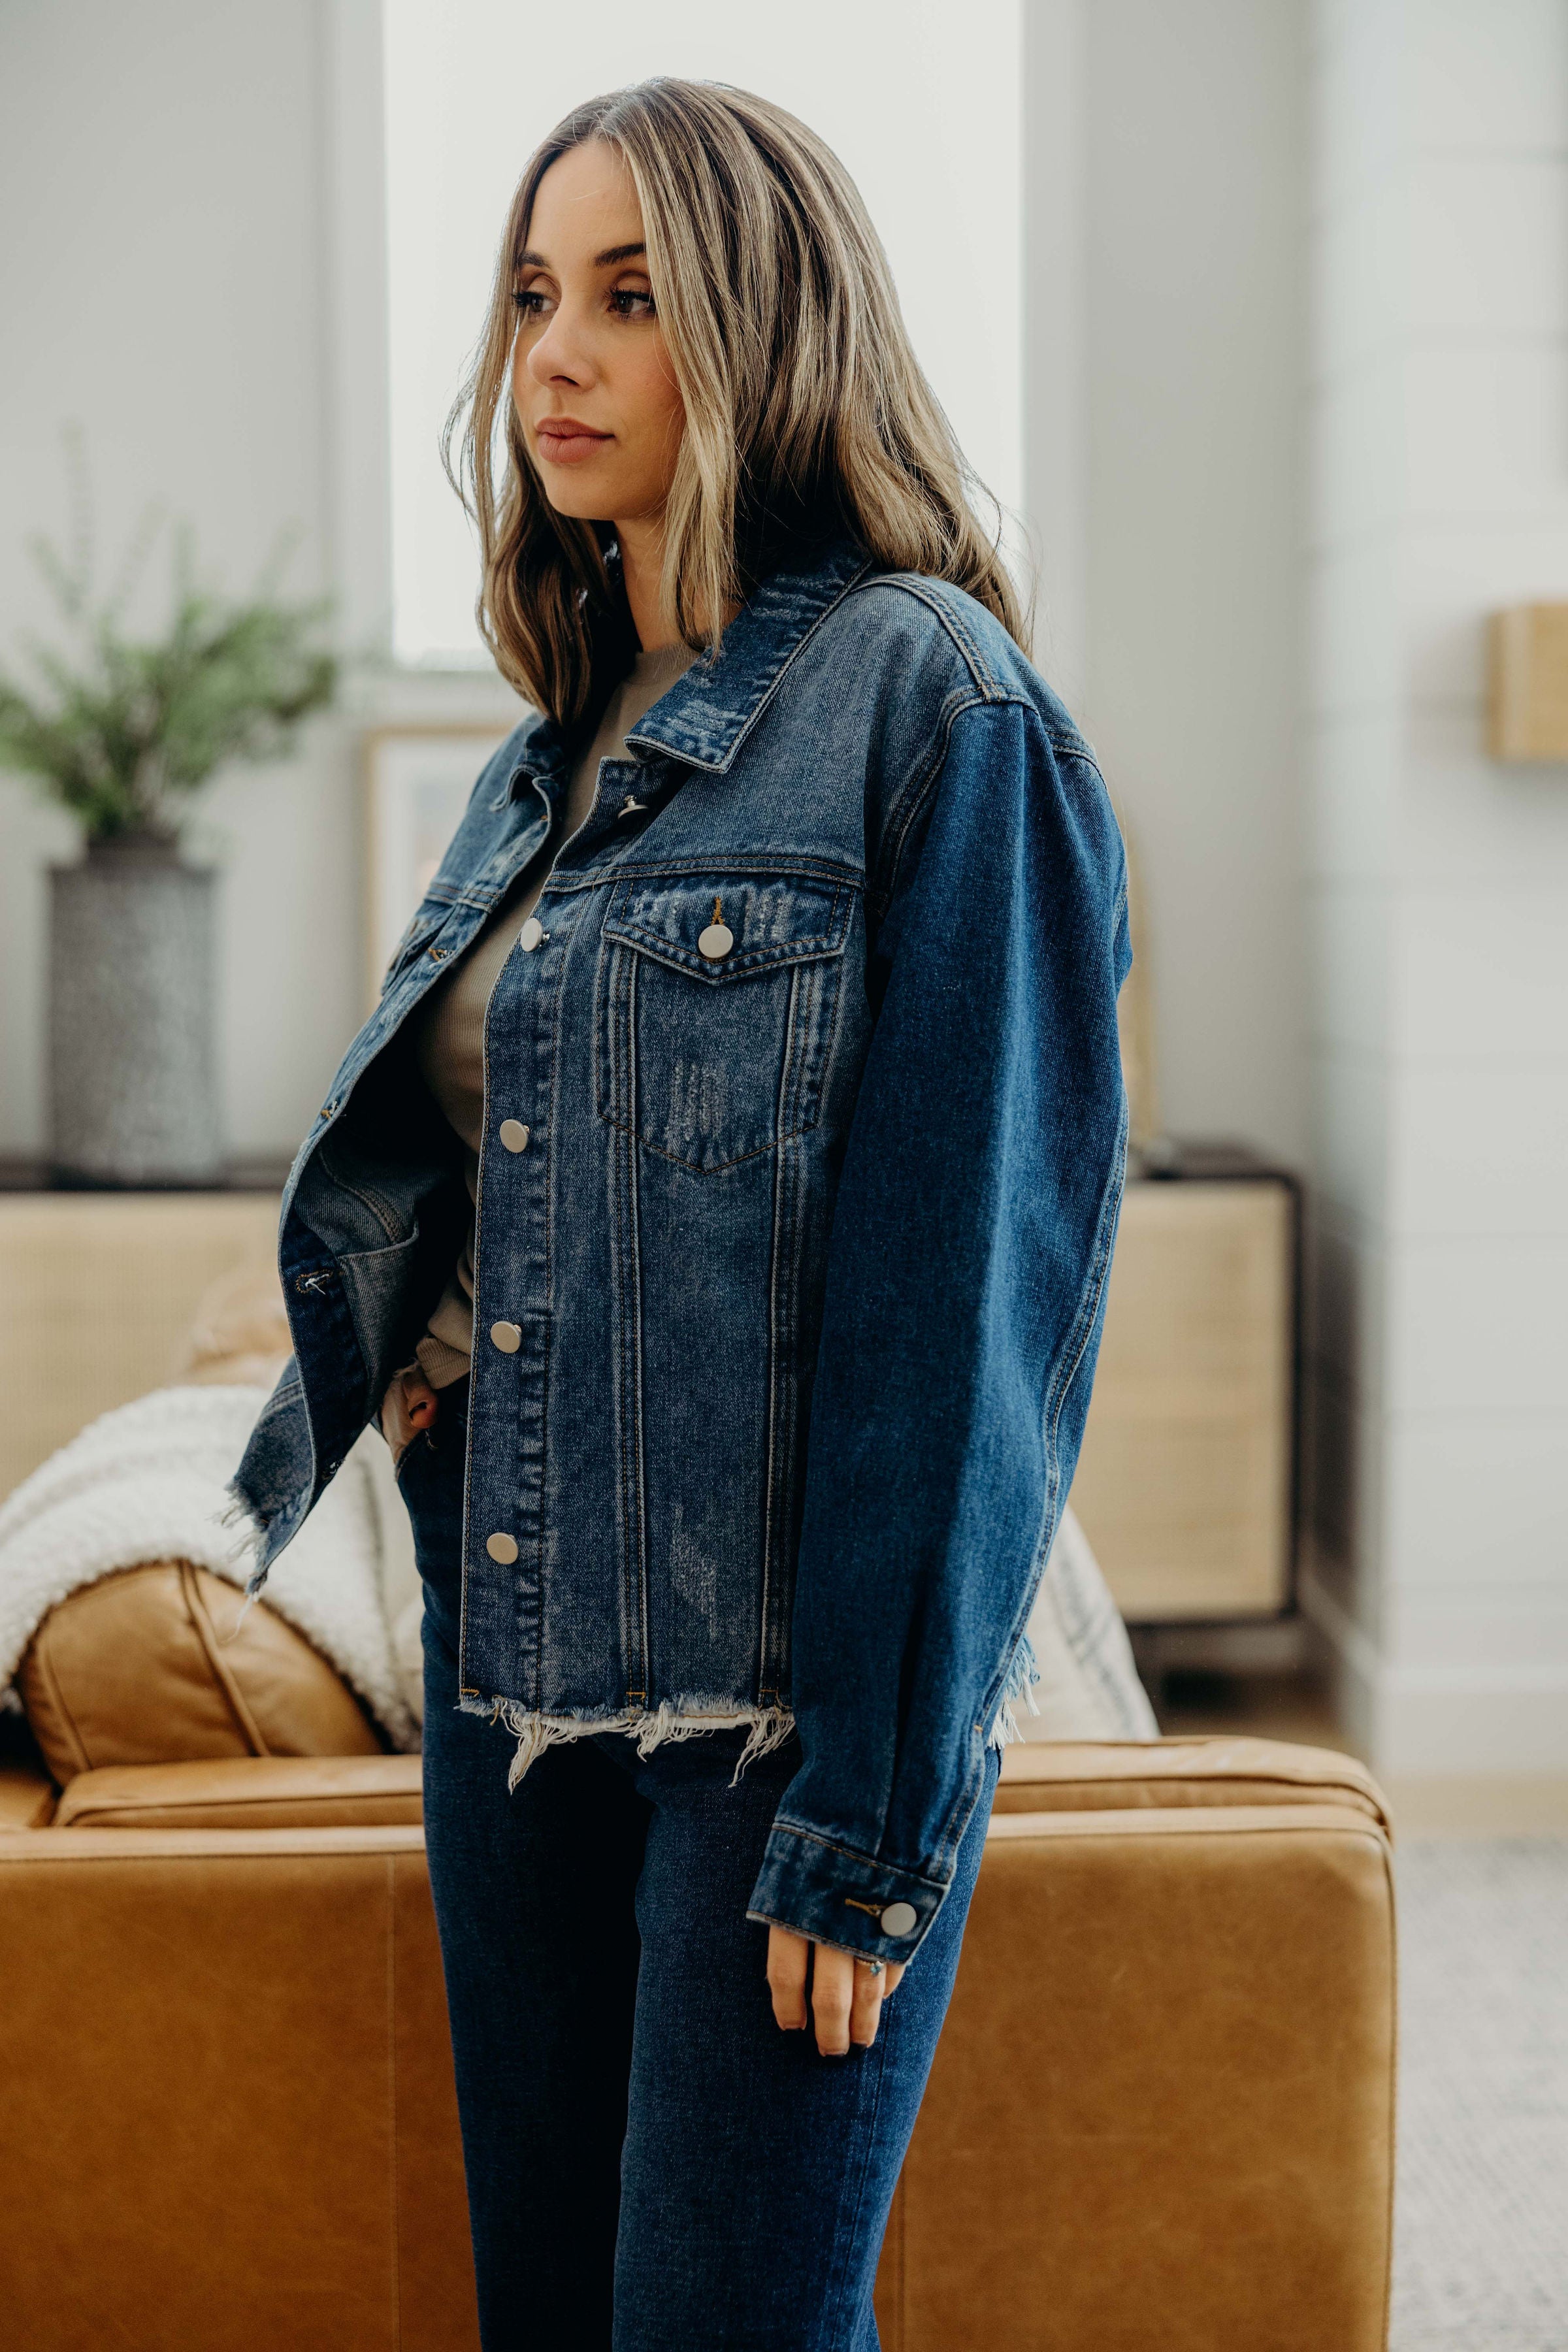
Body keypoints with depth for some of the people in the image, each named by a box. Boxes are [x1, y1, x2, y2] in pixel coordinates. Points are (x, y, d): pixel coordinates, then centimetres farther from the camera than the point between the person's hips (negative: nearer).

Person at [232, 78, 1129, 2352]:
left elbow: (965, 1262, -15)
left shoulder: (927, 699, -10)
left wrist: (877, 1800, -17)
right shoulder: (560, 753, 13)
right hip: (518, 1664, 7)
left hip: (784, 1688, -7)